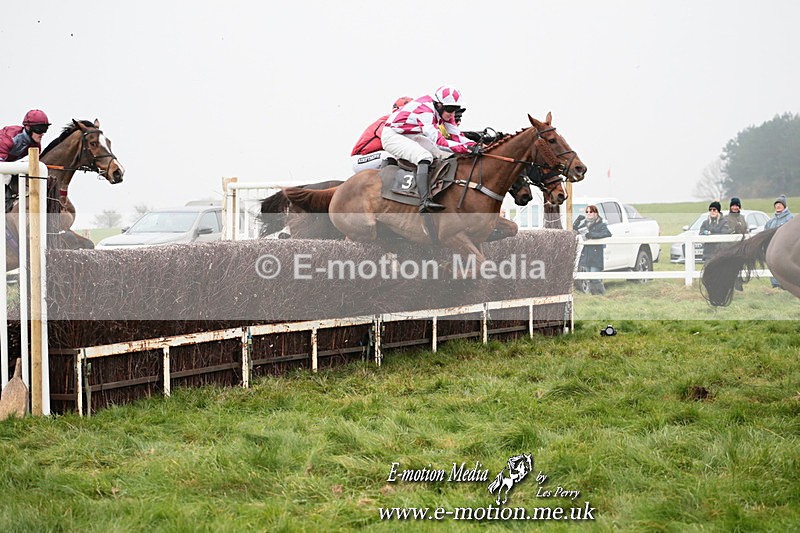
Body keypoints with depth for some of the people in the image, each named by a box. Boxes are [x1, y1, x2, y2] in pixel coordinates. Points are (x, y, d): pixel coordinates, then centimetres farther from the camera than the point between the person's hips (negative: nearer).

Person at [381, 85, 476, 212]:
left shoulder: (445, 111, -4)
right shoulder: (425, 110, -32)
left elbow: (455, 134, -4)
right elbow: (437, 140, -39)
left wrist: (472, 145, -22)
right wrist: (464, 148, -44)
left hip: (412, 137, 10)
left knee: (449, 155, 0)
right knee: (425, 156, -33)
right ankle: (424, 201, -44)